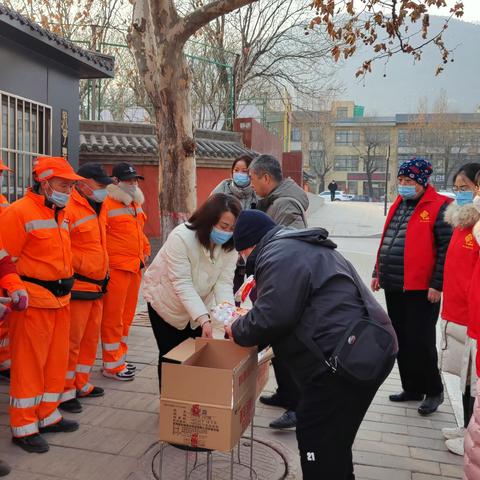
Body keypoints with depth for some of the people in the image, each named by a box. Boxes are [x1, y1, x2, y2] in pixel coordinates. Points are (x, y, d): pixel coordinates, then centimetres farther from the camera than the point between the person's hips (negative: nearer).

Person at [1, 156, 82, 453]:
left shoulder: (62, 215, 14)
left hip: (61, 299, 8)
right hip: (34, 301, -8)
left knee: (56, 360, 15)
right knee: (29, 364, 2)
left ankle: (48, 416, 30)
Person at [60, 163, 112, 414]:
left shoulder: (98, 207, 13)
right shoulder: (68, 208, -16)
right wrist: (77, 266, -19)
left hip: (97, 285, 9)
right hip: (77, 286, -9)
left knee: (91, 337, 16)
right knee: (72, 340, 0)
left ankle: (81, 384, 30)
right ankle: (65, 391, 14)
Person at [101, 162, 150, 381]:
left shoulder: (135, 204, 17)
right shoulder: (107, 204, -11)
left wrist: (145, 251, 19)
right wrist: (103, 265, -18)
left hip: (135, 267, 9)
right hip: (116, 268, -9)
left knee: (126, 315, 15)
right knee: (113, 317, -1)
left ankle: (119, 358, 28)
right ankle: (111, 365, 9)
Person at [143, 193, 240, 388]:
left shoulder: (229, 245, -16)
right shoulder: (181, 237, -31)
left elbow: (223, 282, -18)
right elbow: (182, 284, -33)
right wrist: (203, 319, -42)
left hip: (199, 306, 4)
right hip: (167, 303, -4)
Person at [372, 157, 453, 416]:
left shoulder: (439, 207, -10)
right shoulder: (398, 204, 14)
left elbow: (446, 248, -14)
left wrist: (437, 284, -17)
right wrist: (378, 273, 17)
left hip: (421, 290, -8)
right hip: (393, 287, 8)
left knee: (420, 342, -1)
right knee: (401, 341, 14)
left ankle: (434, 391, 19)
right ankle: (412, 388, 29)